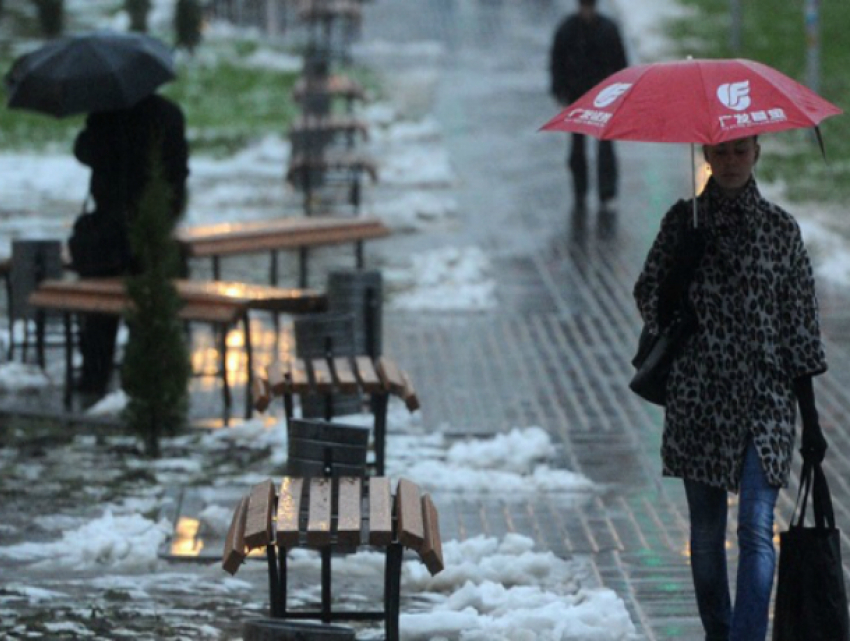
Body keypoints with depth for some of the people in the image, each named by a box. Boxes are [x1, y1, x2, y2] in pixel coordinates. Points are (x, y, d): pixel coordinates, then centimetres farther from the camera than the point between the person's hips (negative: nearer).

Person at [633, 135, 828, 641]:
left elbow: (801, 326, 5)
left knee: (757, 529, -13)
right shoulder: (684, 221, 5)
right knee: (706, 531, 8)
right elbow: (651, 304, 7)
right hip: (699, 399, 2)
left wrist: (811, 419, 2)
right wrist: (683, 262, -13)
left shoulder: (781, 229, 3)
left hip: (766, 399, -1)